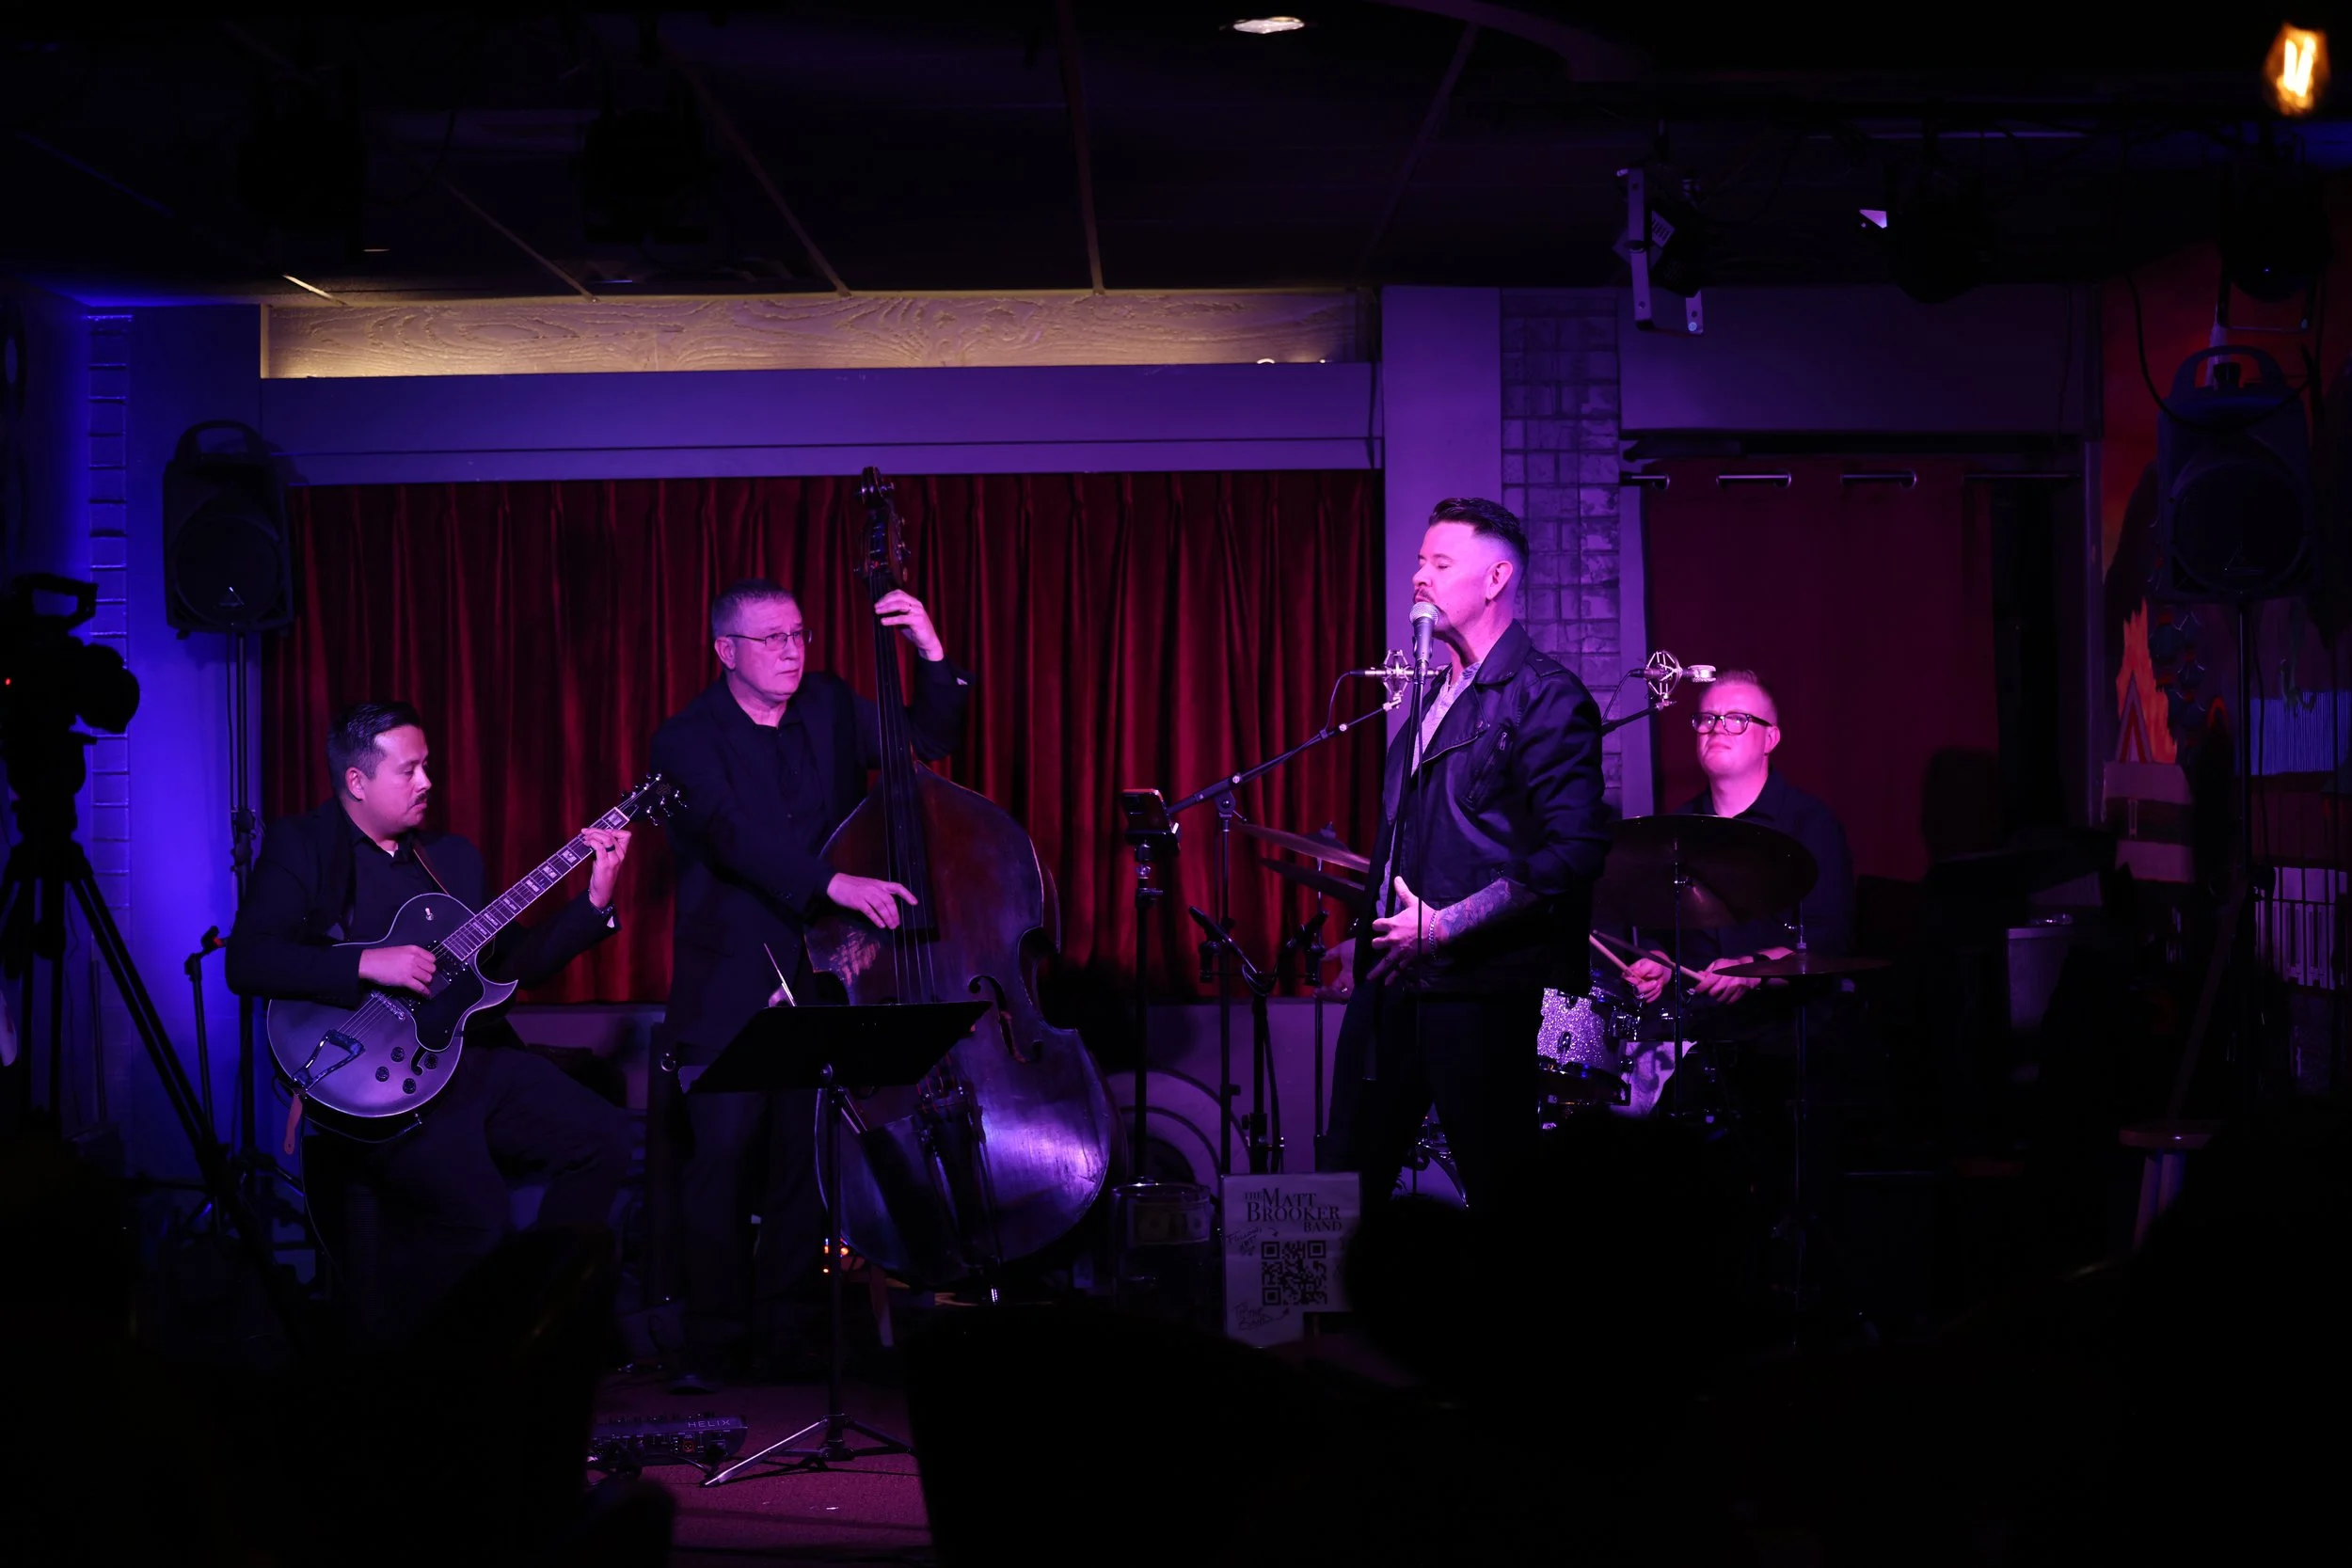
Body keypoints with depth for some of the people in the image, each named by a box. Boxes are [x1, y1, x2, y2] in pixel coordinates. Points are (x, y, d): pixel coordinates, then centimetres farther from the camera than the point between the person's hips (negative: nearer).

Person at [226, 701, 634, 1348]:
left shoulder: (452, 856, 18)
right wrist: (370, 963, -22)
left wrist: (595, 901, 5)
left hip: (472, 1057, 7)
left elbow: (512, 962, 16)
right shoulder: (300, 847, -2)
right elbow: (246, 963, -15)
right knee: (477, 1210, -26)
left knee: (601, 1136, -11)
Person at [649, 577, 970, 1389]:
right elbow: (733, 836, -20)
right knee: (724, 1148, -12)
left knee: (808, 1149, -2)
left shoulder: (830, 707, 12)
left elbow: (927, 742, 9)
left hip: (820, 975, 4)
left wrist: (933, 657, -8)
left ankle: (786, 1329, 10)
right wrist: (835, 882, -33)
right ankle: (715, 1338, -1)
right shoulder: (688, 740, -4)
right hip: (730, 983, -4)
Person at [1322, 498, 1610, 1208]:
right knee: (1351, 1177, 9)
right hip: (1391, 977, 8)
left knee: (1500, 1196, -1)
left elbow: (1576, 850, -18)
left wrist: (1448, 925, -18)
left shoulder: (1544, 696, -9)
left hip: (1481, 985, -8)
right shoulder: (1432, 696, 18)